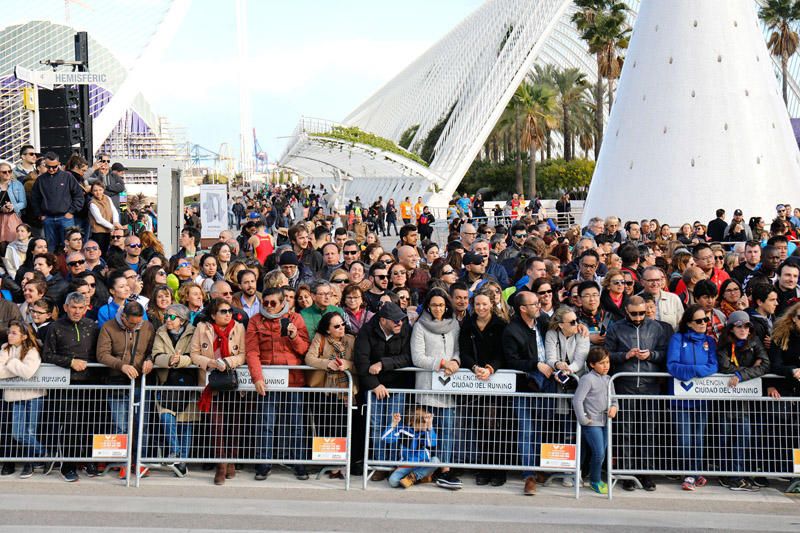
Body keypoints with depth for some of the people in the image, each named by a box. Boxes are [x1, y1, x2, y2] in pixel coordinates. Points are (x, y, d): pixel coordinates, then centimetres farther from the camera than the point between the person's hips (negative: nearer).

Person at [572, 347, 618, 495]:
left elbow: (614, 398, 19)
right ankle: (595, 481, 11)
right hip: (592, 423, -7)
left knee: (601, 453, 13)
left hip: (605, 422, 7)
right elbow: (577, 400, -16)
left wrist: (614, 407, -3)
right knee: (599, 453, -9)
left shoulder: (608, 380, 11)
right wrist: (583, 420, -14)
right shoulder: (588, 379, -12)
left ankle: (595, 478, 30)